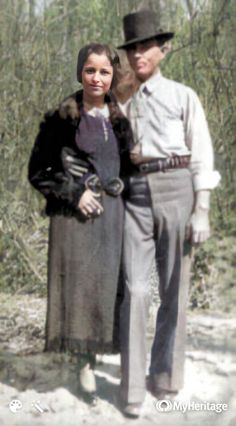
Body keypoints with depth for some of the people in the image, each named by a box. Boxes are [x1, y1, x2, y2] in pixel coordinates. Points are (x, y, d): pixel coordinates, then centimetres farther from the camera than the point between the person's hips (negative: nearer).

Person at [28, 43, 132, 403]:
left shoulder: (119, 119, 8)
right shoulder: (61, 119, -4)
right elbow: (38, 172, -2)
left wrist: (120, 186, 5)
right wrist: (74, 194, -12)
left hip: (112, 212, 4)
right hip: (75, 214, -4)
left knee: (106, 287, 4)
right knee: (78, 286, -5)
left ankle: (90, 360, 19)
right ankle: (84, 363, 9)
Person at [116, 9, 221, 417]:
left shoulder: (183, 96, 6)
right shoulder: (123, 104, 16)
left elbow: (202, 155, 0)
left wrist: (202, 211, -8)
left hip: (177, 192, -2)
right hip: (136, 196, 2)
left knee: (173, 289, 4)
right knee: (135, 290, -7)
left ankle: (164, 376, 19)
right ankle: (132, 388, -2)